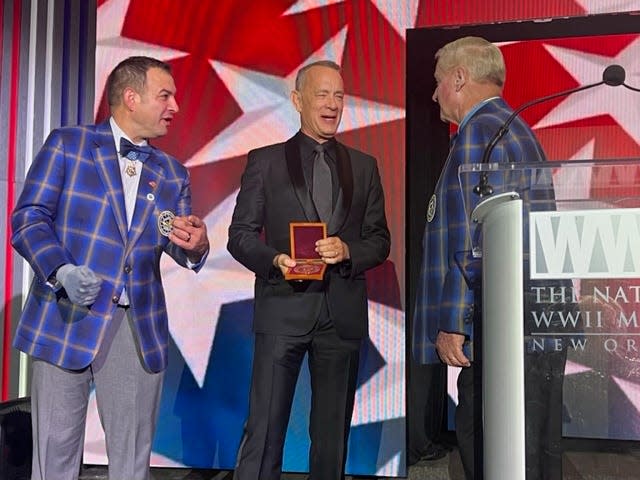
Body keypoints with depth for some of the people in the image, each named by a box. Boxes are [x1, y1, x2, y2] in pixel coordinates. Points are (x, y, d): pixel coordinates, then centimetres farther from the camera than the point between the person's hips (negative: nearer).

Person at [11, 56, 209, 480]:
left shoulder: (173, 173, 14)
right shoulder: (67, 143, 3)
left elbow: (182, 249, 8)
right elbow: (29, 217, -3)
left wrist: (195, 246, -16)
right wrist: (61, 271, -21)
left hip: (139, 328, 4)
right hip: (66, 319, -3)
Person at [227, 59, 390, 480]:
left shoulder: (365, 166, 12)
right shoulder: (265, 161, 5)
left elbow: (380, 240, 10)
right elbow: (240, 234, 3)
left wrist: (347, 251, -11)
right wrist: (275, 260, -17)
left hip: (343, 313, 3)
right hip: (283, 308, -2)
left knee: (333, 432, 12)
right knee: (265, 429, -2)